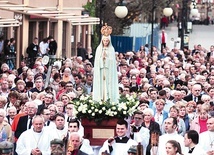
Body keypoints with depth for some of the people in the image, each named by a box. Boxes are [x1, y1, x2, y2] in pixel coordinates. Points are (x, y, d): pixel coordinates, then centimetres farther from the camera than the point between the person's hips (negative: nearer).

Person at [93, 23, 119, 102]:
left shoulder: (111, 49, 3)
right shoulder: (99, 49, 7)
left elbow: (112, 60, -1)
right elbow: (97, 60, 5)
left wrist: (106, 58, -13)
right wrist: (102, 58, -11)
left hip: (109, 71, -1)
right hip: (100, 70, 1)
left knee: (108, 83, -5)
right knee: (101, 83, -3)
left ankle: (108, 96, -5)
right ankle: (101, 97, -3)